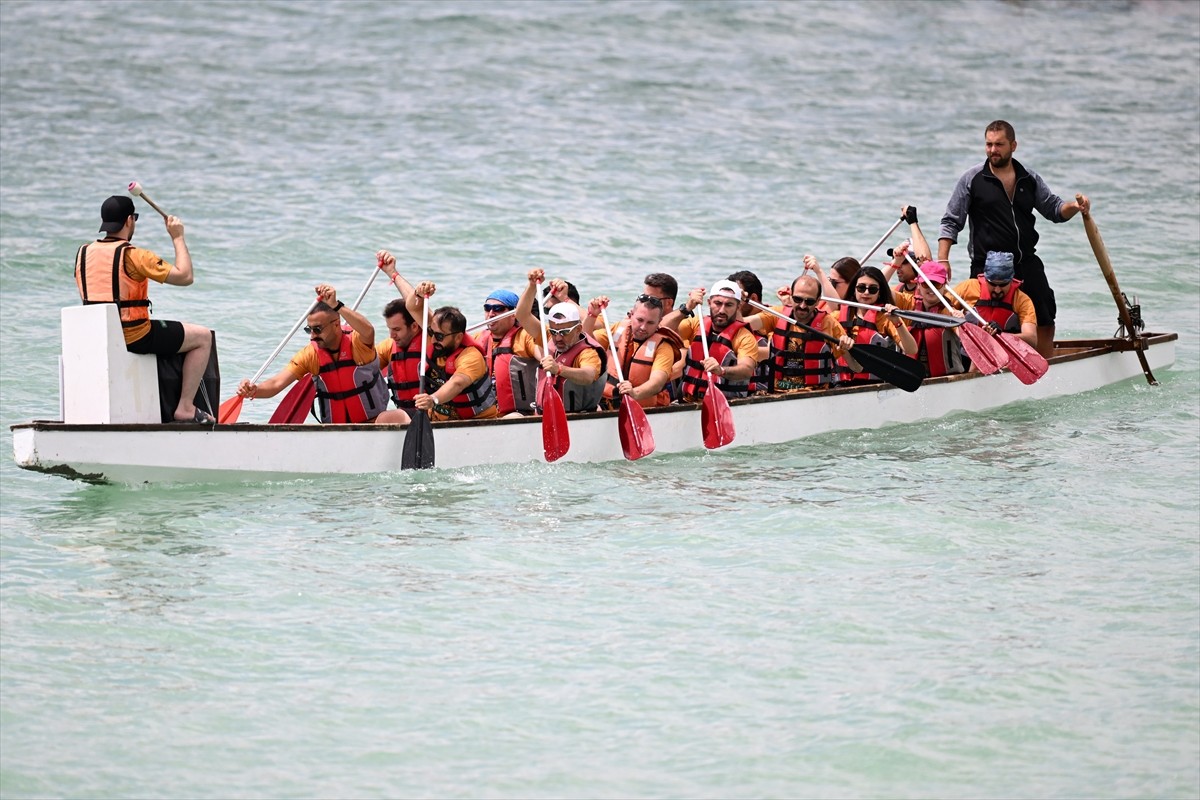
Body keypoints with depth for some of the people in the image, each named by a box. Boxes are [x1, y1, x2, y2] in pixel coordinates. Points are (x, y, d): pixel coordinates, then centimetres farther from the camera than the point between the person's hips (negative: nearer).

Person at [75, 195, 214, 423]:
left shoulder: (83, 252, 6)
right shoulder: (133, 256, -16)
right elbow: (185, 276, -14)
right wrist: (178, 238, -2)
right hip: (133, 337, -8)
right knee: (203, 337, 5)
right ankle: (185, 408, 1)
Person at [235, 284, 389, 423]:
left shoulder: (356, 342, -11)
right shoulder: (310, 354, -2)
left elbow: (368, 331, -37)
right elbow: (277, 383, -12)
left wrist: (335, 305, -45)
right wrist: (254, 390, -33)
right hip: (333, 431, 3)